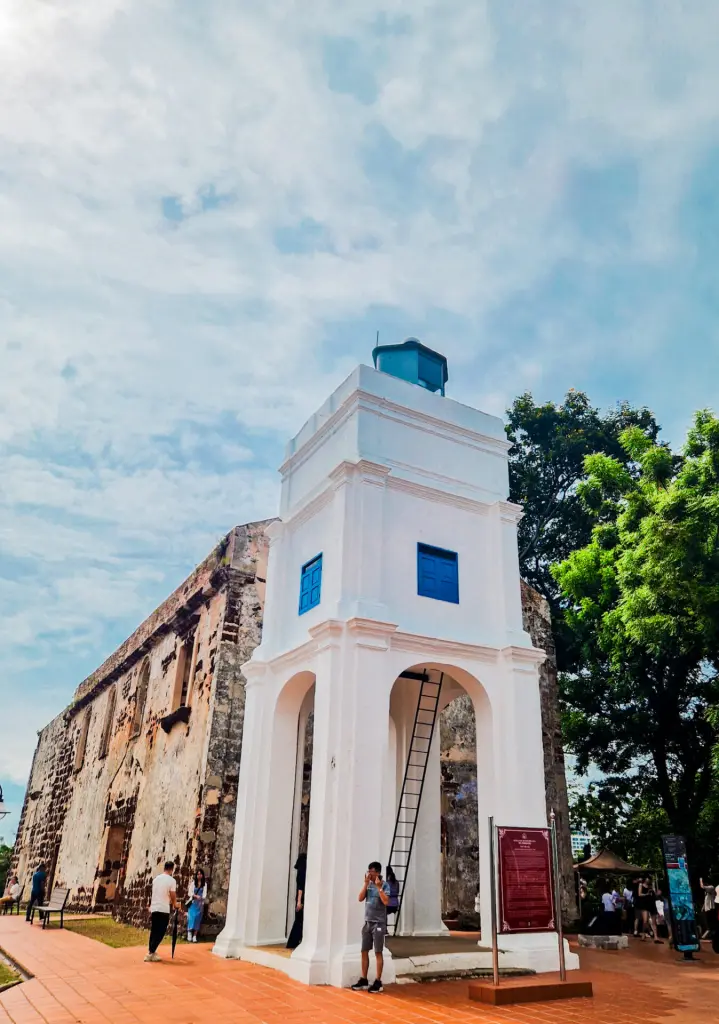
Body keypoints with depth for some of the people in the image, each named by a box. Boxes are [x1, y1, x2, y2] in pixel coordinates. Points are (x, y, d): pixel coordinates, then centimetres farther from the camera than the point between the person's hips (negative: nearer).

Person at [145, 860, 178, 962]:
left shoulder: (156, 879, 10)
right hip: (164, 909, -6)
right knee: (160, 932, -1)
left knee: (154, 931, 16)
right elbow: (173, 896, -8)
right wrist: (175, 905, 12)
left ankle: (151, 951, 20)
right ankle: (150, 954, -7)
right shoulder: (171, 880, -9)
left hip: (154, 908, 7)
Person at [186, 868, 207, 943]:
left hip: (200, 904, 1)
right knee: (191, 917, -10)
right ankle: (189, 933, -1)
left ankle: (195, 936, 8)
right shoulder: (193, 882, 2)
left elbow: (204, 893, -3)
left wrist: (202, 898, -24)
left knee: (198, 919, 1)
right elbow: (190, 893, -2)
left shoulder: (204, 884, 3)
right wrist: (196, 896, -19)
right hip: (193, 903, -1)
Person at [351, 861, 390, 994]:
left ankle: (378, 982, 6)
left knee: (378, 952, 0)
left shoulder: (384, 885, -8)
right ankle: (364, 980, 18)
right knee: (364, 952, 9)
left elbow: (386, 901, -19)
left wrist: (379, 887, -21)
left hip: (379, 923, -5)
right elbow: (360, 898, -3)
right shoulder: (368, 884, 7)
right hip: (367, 922, 6)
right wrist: (366, 883, -9)